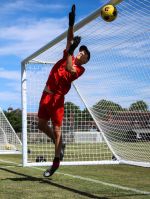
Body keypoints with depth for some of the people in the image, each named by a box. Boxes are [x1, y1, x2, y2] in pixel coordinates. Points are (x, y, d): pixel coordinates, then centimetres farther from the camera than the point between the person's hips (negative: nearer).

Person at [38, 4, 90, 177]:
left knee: (56, 129, -4)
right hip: (46, 94, 6)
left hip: (57, 98, -6)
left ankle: (56, 161, 7)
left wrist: (71, 51, -25)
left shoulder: (80, 69, -4)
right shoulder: (68, 57, 12)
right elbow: (70, 40, 7)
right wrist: (71, 23, -3)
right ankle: (59, 144, 31)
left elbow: (69, 69, -24)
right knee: (41, 124, 9)